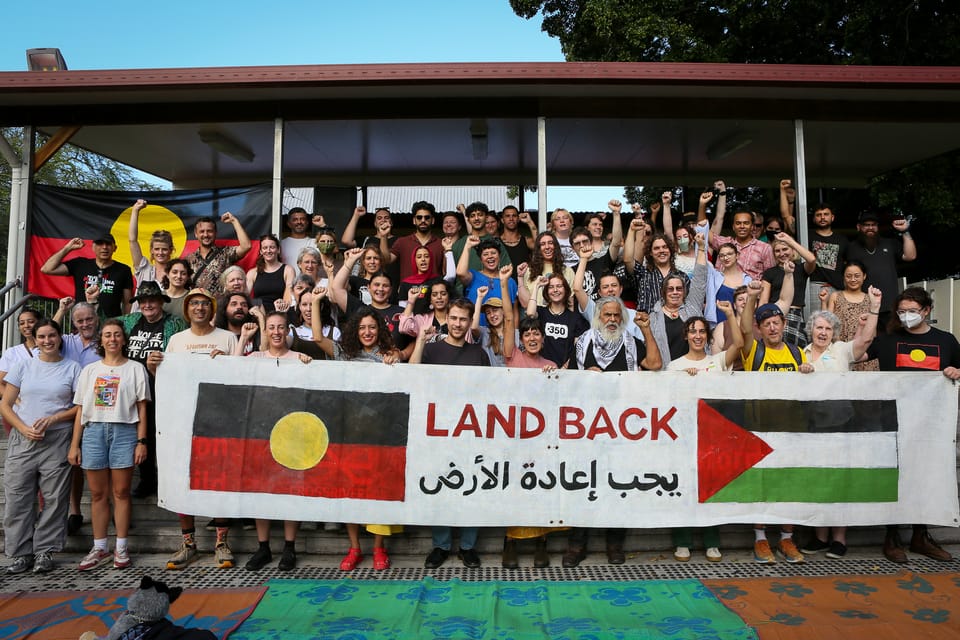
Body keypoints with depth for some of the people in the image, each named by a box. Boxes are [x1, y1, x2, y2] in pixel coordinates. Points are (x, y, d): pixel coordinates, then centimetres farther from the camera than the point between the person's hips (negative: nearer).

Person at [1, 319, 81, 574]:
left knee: (54, 498, 0)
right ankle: (21, 553, 12)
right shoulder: (23, 365, 8)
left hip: (57, 440, -1)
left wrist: (52, 419, -12)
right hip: (22, 439, 2)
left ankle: (45, 551, 12)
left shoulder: (72, 368, 4)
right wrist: (24, 429, -8)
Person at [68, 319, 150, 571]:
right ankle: (99, 548, 17)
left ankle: (120, 548, 10)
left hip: (124, 431, -2)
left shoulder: (135, 368, 6)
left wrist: (142, 441, -5)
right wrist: (74, 445, 6)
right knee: (98, 494, 7)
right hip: (93, 431, 3)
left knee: (121, 492, 1)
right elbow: (80, 409, 11)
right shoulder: (89, 370, 14)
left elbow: (142, 408, 2)